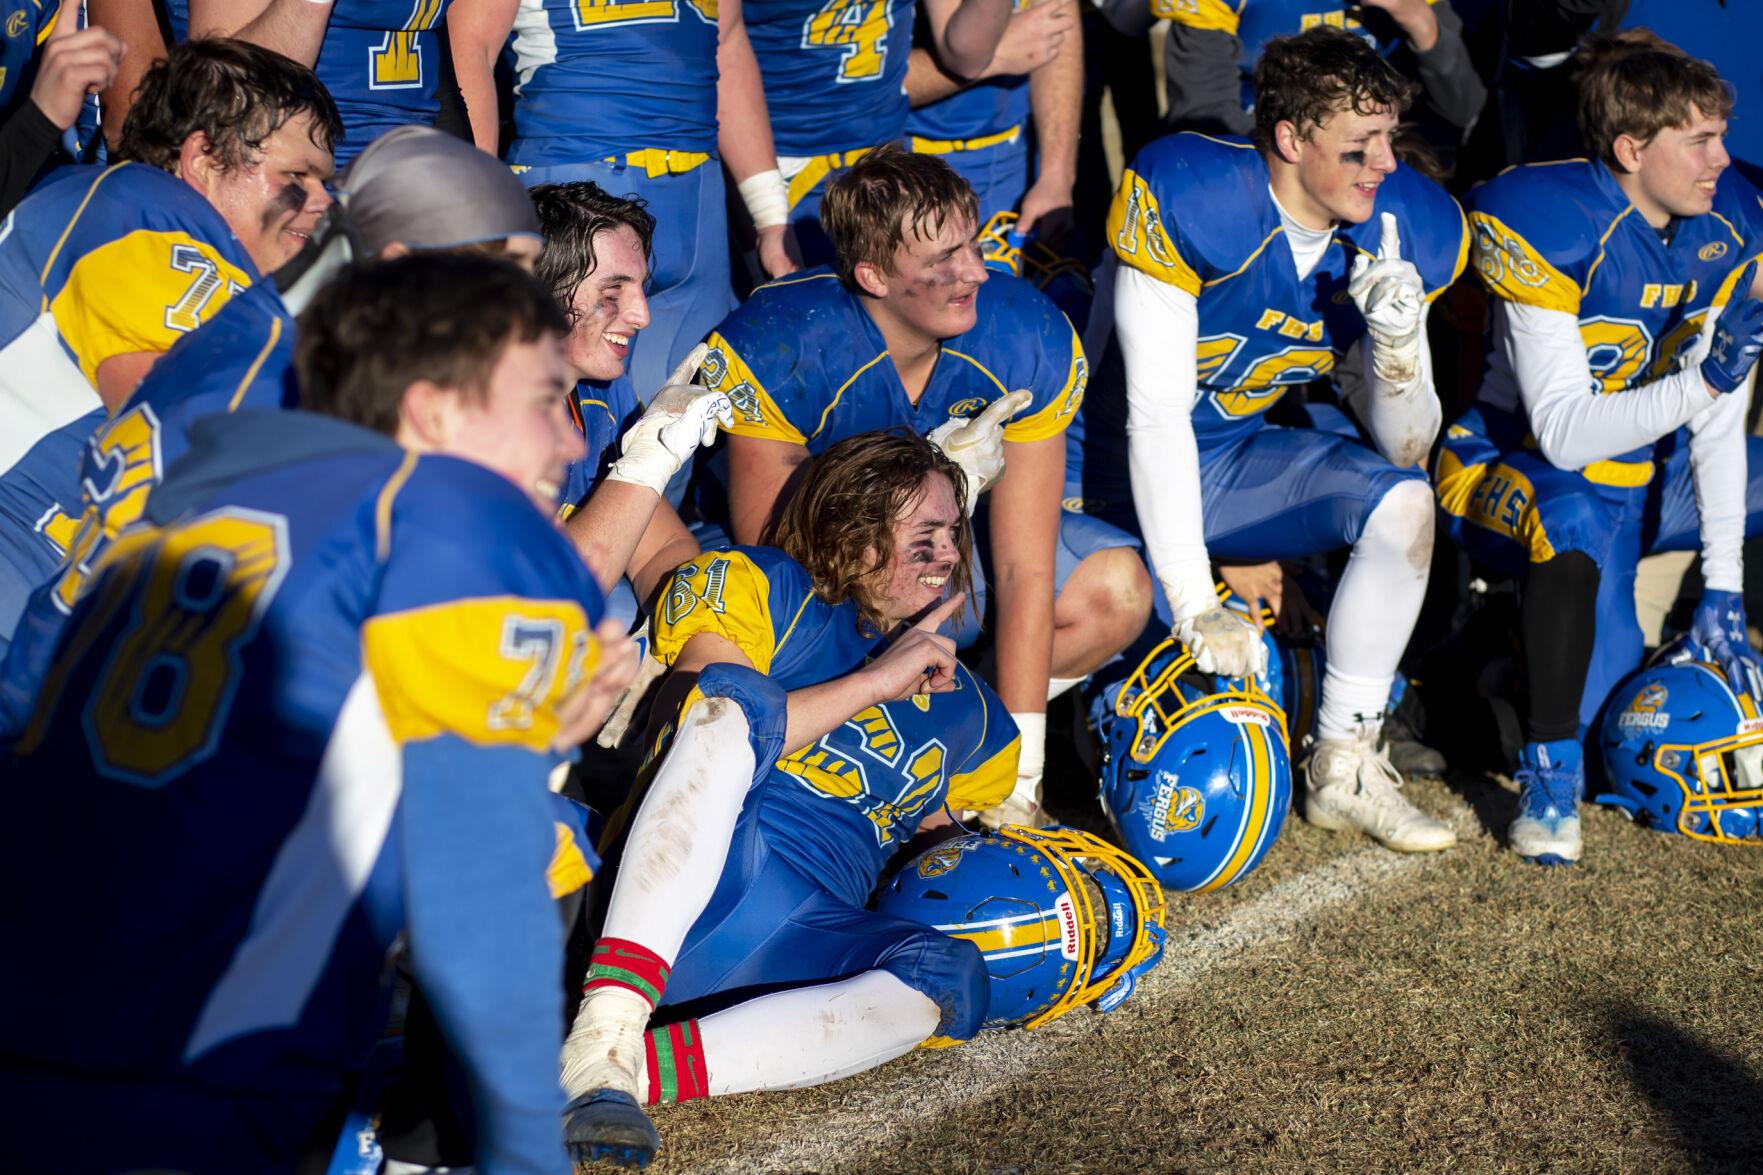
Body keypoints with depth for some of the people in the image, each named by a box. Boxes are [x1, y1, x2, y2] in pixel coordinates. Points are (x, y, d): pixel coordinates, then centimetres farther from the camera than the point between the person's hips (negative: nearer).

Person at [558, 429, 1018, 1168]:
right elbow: (714, 710, -5)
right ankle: (603, 1032, -44)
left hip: (797, 944, 4)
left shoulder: (966, 711, 28)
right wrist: (875, 680, -4)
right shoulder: (759, 590, 12)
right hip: (667, 897, -4)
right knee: (735, 693, -31)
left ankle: (638, 1065, -40)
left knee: (953, 976, -28)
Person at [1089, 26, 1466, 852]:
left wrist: (1399, 339, -26)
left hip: (1235, 461, 5)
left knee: (1404, 502, -18)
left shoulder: (1407, 232, -8)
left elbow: (1404, 449, -4)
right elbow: (1155, 415, -29)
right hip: (1118, 473, -5)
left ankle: (1344, 769, -7)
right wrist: (1195, 603, -32)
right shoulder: (1186, 197, -27)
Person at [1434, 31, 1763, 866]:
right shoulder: (1549, 224, -24)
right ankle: (1550, 765, -25)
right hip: (1524, 467, -6)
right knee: (1581, 509, -39)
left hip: (1649, 466, 7)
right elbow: (1563, 431, -28)